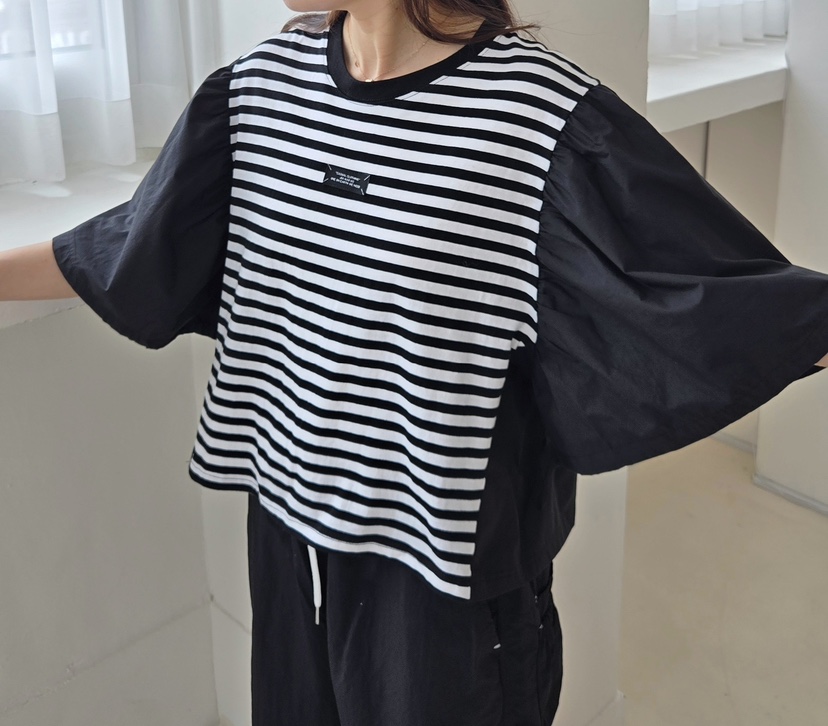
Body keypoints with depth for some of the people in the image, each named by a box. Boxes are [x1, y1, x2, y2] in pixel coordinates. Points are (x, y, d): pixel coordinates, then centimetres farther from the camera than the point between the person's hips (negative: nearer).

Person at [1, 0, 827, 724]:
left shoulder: (543, 112, -20)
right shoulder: (261, 81, -2)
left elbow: (715, 290, -17)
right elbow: (138, 248, 9)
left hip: (449, 559, -5)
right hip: (288, 521, 5)